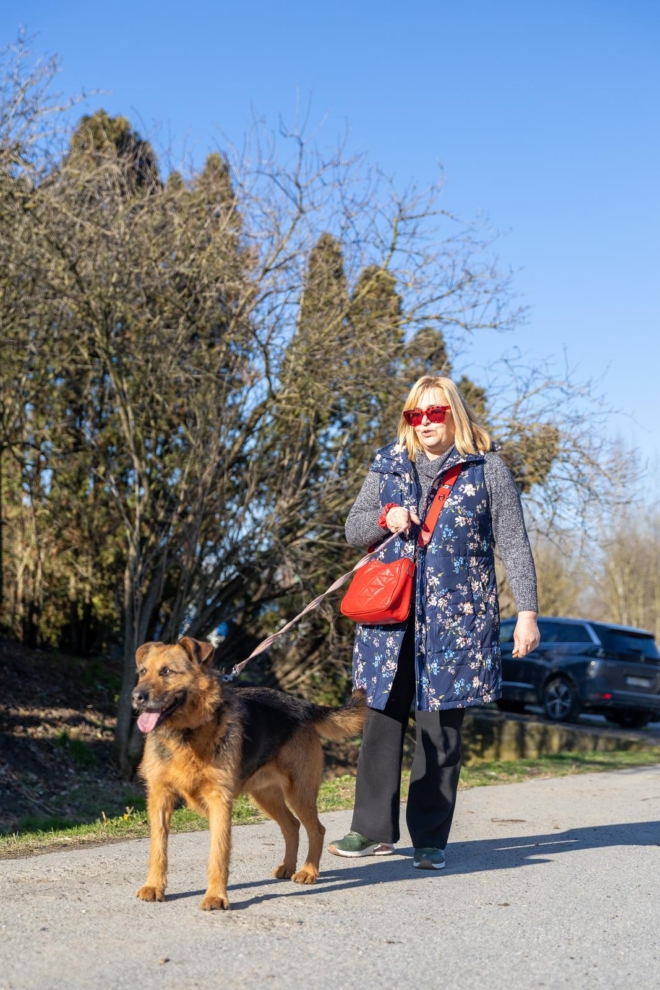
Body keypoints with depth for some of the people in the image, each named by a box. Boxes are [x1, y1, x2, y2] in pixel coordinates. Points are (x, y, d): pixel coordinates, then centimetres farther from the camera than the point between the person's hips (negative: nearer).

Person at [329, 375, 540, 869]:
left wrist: (527, 611, -5)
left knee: (441, 729, 0)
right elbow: (353, 529, 16)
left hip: (457, 618, -3)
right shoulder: (389, 465, 12)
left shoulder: (488, 468, 3)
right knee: (383, 720, 2)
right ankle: (374, 829, 12)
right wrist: (384, 517, -6)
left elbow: (513, 544, 2)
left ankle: (431, 838, 9)